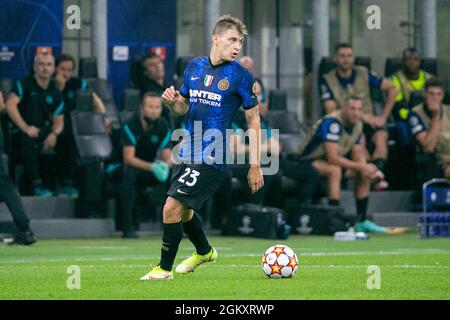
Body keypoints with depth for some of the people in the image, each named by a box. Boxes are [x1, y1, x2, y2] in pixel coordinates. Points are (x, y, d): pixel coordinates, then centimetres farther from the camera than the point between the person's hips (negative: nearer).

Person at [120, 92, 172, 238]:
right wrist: (152, 167, -39)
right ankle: (127, 228, -36)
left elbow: (167, 156, -6)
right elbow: (128, 158, -25)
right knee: (128, 173, -38)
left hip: (149, 171, 5)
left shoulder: (163, 126, -5)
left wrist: (165, 165, -32)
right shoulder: (131, 125, -19)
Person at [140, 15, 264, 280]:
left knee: (172, 208, -13)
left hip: (213, 159, -7)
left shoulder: (241, 76, -7)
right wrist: (172, 102, -6)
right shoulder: (194, 67, 8)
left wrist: (255, 166, -4)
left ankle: (165, 268, 2)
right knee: (183, 211, 20)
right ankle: (204, 252, 48)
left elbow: (254, 120, -2)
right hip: (188, 153, 7)